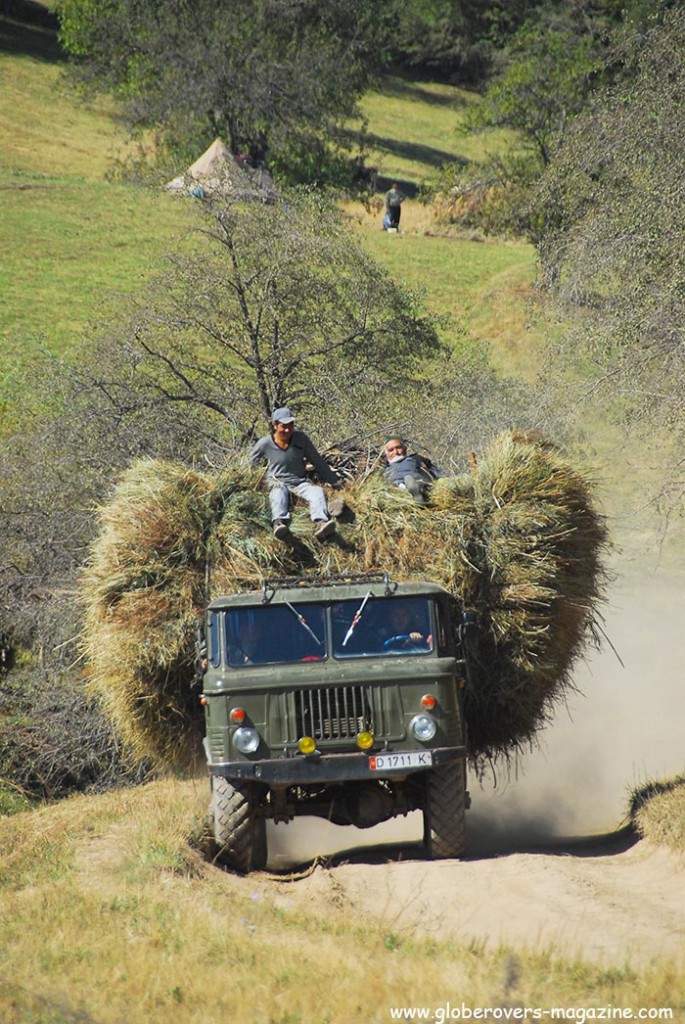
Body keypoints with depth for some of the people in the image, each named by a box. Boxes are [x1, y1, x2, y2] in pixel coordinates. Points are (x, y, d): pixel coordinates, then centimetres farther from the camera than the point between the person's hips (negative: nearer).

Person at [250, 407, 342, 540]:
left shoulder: (301, 439, 4)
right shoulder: (265, 444, -3)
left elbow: (318, 462, 12)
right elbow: (250, 465, 11)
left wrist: (336, 483, 15)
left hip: (300, 482, 2)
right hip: (278, 483, -2)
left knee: (317, 492, -30)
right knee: (279, 494, -38)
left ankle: (320, 524, -58)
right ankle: (279, 523, -68)